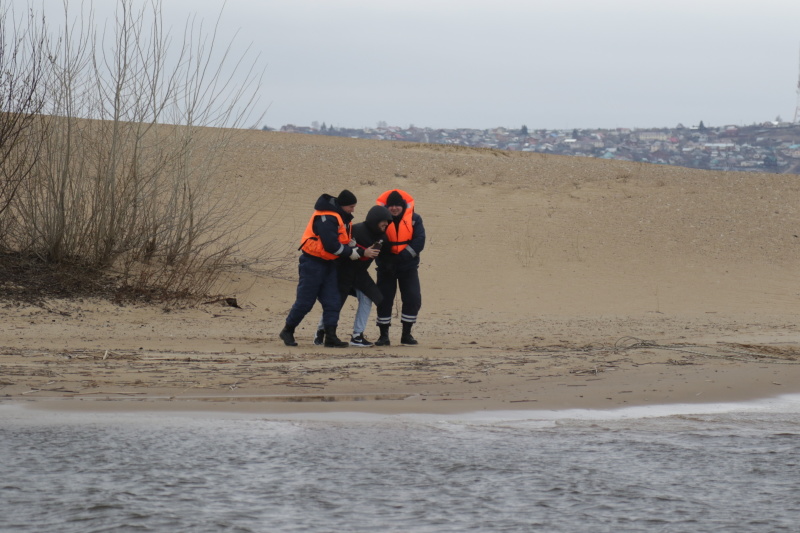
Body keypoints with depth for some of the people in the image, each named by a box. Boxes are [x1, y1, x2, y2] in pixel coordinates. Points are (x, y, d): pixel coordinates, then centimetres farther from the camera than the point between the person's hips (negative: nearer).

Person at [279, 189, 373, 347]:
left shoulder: (342, 217, 7)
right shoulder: (327, 218, -23)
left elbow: (346, 238, 16)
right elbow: (331, 245, -26)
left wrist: (356, 249, -2)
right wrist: (350, 253, -15)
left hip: (328, 263, 9)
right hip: (313, 262, -9)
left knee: (332, 302, 1)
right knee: (305, 301, -3)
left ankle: (330, 336, 0)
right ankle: (287, 331, 12)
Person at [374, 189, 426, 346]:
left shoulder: (414, 219, -3)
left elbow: (419, 241, -11)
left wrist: (404, 256, -22)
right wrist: (385, 261, -18)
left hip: (408, 266, 1)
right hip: (386, 266, -1)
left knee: (413, 299, -6)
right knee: (384, 300, -3)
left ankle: (406, 334, 6)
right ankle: (383, 335, 6)